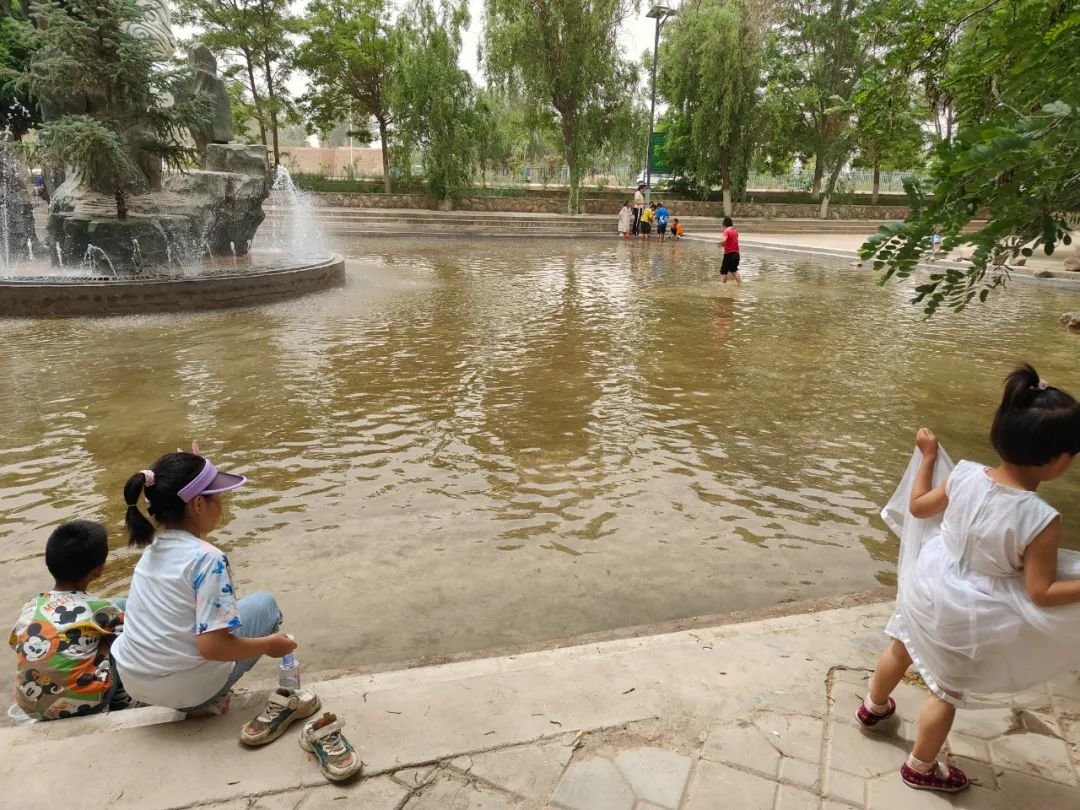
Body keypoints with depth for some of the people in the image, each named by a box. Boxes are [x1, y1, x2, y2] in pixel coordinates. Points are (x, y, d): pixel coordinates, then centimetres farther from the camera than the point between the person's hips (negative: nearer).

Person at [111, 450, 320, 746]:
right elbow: (212, 646, -26)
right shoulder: (207, 559, -23)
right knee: (264, 604, 12)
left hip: (132, 680, 8)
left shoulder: (153, 547, 2)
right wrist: (268, 644, -13)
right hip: (184, 686, -7)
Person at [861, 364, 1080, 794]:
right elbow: (1042, 594, -22)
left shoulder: (964, 475, -17)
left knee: (901, 647, 30)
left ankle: (873, 706, 58)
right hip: (965, 617, -5)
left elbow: (918, 507, 2)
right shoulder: (1041, 520, -30)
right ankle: (921, 767, 40)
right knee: (948, 692, 18)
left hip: (926, 589, 5)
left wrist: (927, 458, 12)